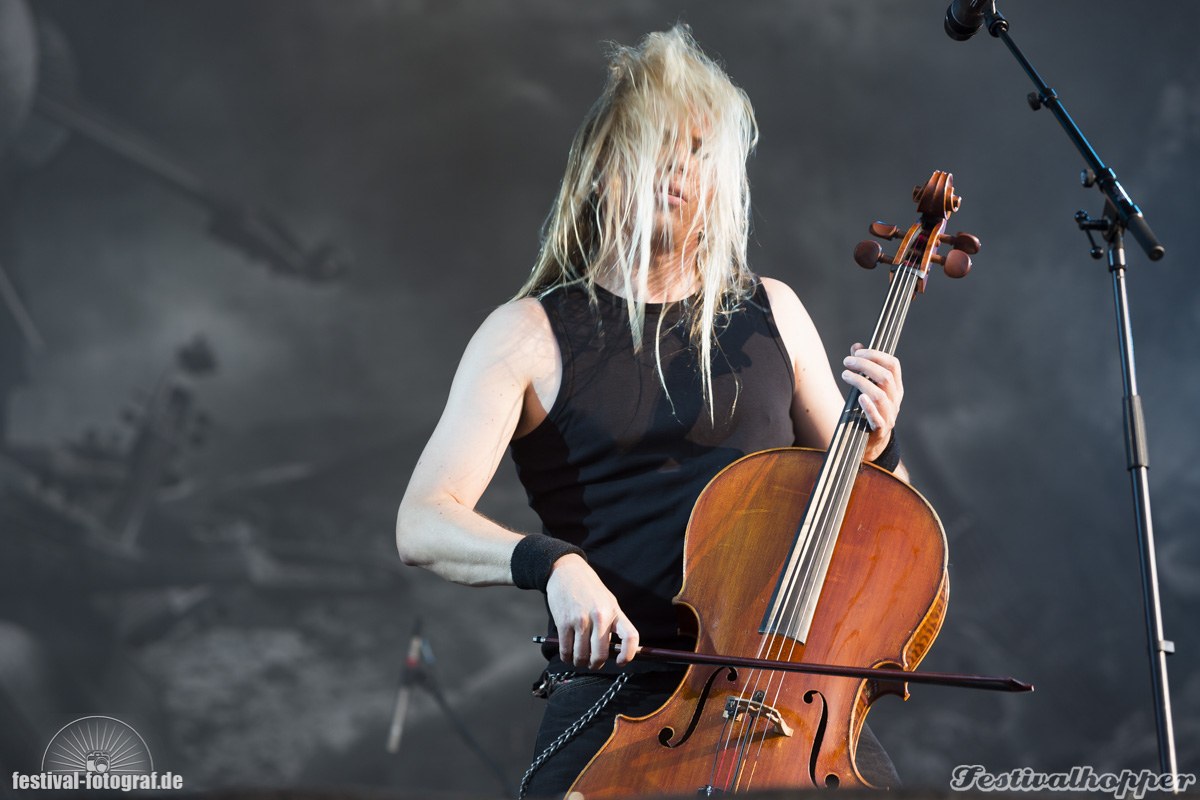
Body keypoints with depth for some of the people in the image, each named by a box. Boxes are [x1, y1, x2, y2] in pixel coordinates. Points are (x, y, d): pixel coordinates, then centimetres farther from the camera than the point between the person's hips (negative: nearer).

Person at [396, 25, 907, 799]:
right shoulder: (530, 335, 3)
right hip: (618, 686, -3)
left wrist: (875, 446, 1)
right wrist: (548, 561, -26)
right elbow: (423, 526, -9)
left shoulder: (771, 314, 14)